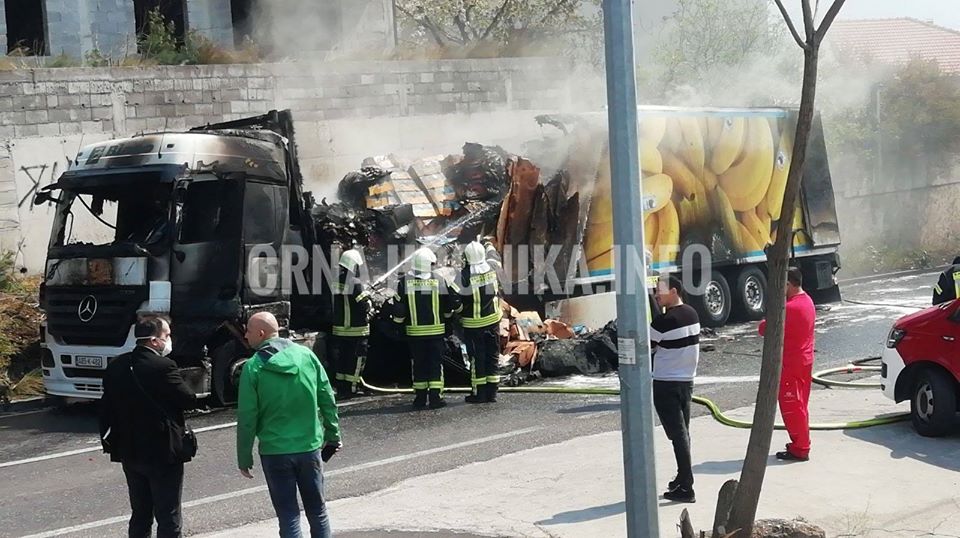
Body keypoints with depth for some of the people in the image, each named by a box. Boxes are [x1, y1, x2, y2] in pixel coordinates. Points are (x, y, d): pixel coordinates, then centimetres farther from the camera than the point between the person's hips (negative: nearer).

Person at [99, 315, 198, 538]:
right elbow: (189, 400, -16)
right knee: (168, 518, 2)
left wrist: (109, 441, 15)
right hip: (162, 453, -7)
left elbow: (106, 406, 7)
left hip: (129, 453, 7)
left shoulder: (116, 367, 2)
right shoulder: (163, 367, -20)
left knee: (140, 515, 16)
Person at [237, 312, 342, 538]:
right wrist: (333, 435, 14)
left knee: (288, 516, 5)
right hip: (310, 448, 3)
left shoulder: (253, 367, -10)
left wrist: (244, 458, 0)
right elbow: (328, 400, 3)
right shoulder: (306, 355, -1)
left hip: (275, 452, -3)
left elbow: (247, 418, -9)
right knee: (317, 511, 16)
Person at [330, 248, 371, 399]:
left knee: (340, 358, 13)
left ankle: (341, 388, 17)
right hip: (356, 329, -6)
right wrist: (369, 302, 4)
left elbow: (332, 304, 11)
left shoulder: (335, 282, 2)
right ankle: (350, 388, 1)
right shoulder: (356, 284, -18)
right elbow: (365, 306, -16)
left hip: (339, 328, 6)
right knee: (356, 358, 2)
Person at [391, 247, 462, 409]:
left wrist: (398, 320, 12)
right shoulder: (439, 280, -6)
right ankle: (436, 398, 0)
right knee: (436, 363, 5)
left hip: (414, 331, 1)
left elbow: (398, 308, -5)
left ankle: (420, 399, 11)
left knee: (418, 364, 9)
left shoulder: (404, 281, -5)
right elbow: (455, 303, 0)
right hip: (436, 330, -1)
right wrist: (446, 314, 18)